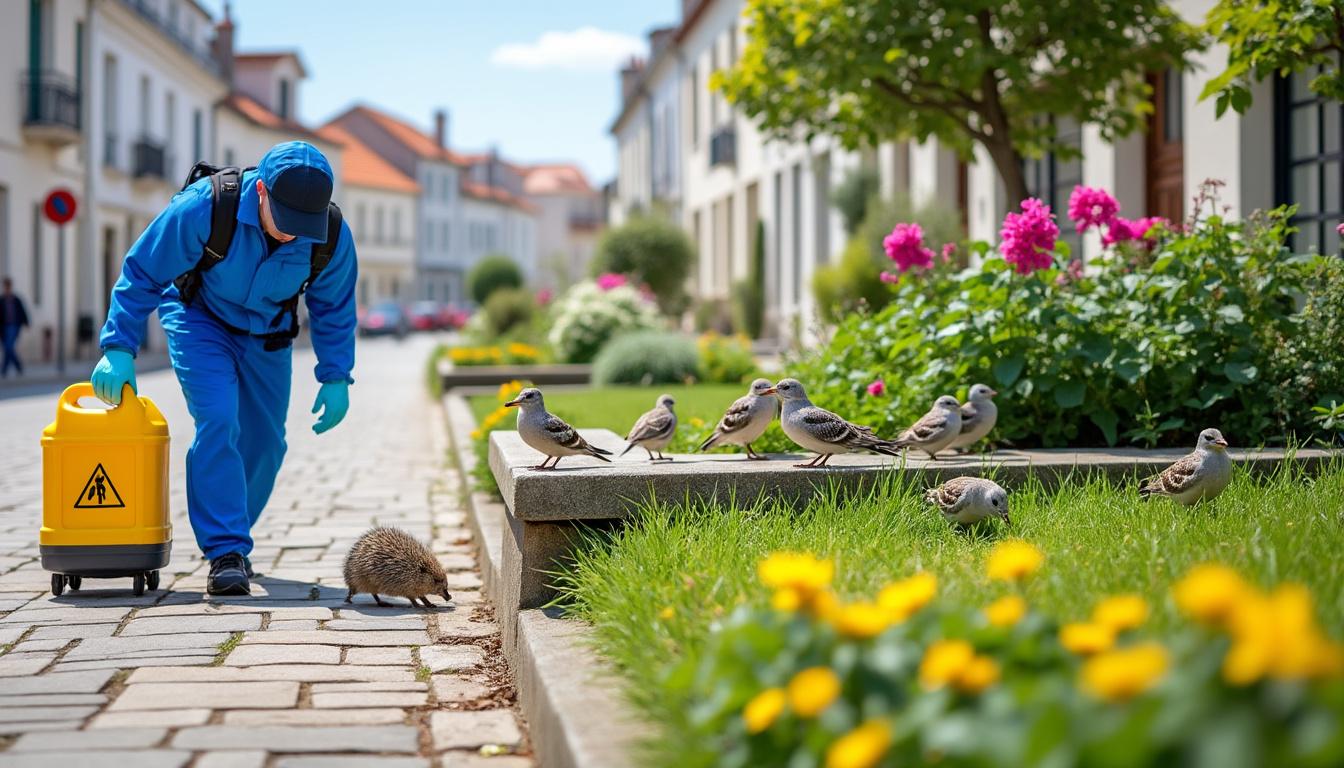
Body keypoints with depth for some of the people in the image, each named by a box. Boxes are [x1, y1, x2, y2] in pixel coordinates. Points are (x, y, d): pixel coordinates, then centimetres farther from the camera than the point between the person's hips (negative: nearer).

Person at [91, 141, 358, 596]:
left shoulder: (333, 237, -24)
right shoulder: (205, 208, -34)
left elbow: (334, 310, -4)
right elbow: (141, 274, -23)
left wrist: (336, 377, -5)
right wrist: (119, 349, -26)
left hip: (266, 335, 4)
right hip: (199, 318, -4)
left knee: (265, 439, 6)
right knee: (217, 421, -22)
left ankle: (228, 538, 28)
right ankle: (225, 553, -20)